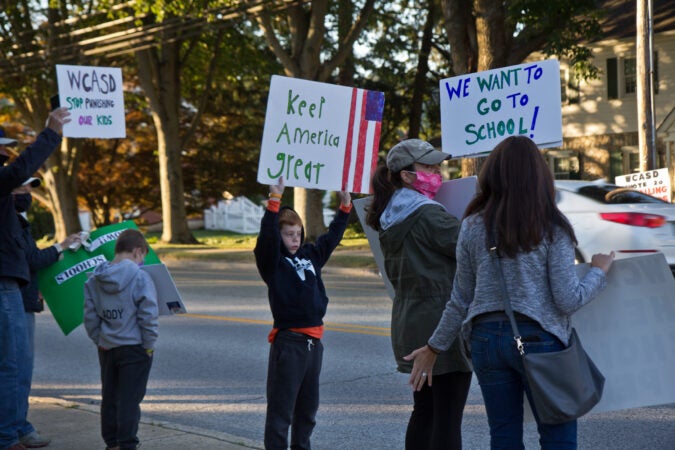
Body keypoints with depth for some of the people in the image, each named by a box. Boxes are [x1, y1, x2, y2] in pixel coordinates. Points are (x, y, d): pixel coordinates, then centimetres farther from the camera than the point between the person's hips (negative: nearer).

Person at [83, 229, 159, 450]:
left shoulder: (94, 280, 2)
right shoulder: (140, 278, -14)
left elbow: (90, 317, 4)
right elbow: (148, 317, -16)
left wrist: (99, 341, 12)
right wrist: (149, 345, -6)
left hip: (106, 348, 5)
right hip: (134, 348, -5)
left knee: (109, 397, 15)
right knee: (130, 399, 0)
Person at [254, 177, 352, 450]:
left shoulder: (311, 255, 13)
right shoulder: (272, 260, -6)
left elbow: (332, 237, 24)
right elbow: (267, 236, -23)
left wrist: (345, 206, 20)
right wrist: (275, 200, -33)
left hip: (314, 340, 7)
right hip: (288, 341, -7)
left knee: (308, 405, 16)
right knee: (281, 407, -3)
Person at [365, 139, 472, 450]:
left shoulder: (389, 220, 12)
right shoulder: (427, 215, -16)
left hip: (409, 325, 9)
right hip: (442, 326, -9)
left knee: (424, 410, 15)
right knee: (447, 416, -6)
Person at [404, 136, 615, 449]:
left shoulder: (473, 227, 3)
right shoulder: (551, 227, -7)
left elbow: (460, 300, 6)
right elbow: (568, 300, -10)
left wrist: (434, 347, 18)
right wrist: (599, 272, 9)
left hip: (486, 338, 4)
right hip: (538, 339, -4)